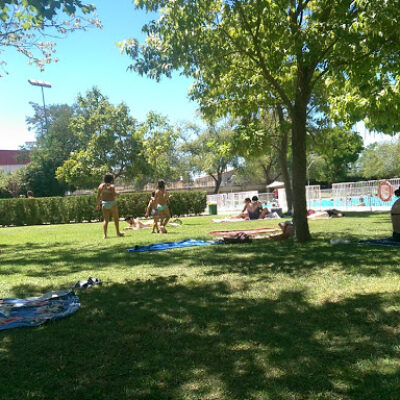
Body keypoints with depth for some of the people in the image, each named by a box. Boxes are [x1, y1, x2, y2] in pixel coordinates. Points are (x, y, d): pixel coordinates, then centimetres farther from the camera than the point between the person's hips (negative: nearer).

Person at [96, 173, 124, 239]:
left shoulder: (101, 186, 4)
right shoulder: (111, 186, -10)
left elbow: (98, 196, 3)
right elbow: (114, 195, -17)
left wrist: (98, 204, 11)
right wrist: (117, 194, 4)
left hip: (104, 204, 4)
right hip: (112, 203, -4)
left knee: (106, 219, 7)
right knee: (116, 218, 12)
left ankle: (105, 235, -1)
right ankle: (118, 232, 22)